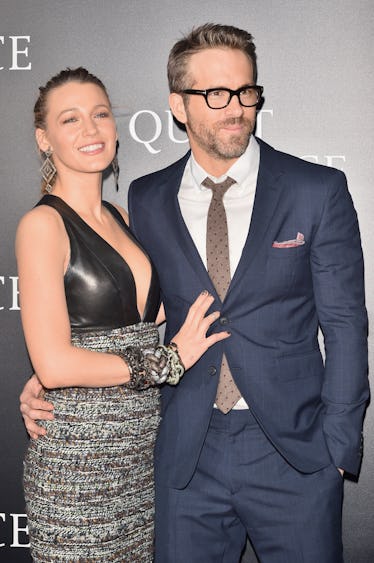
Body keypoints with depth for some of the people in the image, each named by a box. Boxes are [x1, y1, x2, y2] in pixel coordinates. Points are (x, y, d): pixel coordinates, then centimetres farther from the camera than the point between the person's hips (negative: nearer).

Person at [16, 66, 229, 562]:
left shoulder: (120, 218, 11)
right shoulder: (43, 224, -12)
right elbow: (54, 365, -20)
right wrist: (170, 360, -13)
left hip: (141, 446, 7)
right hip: (78, 459, -7)